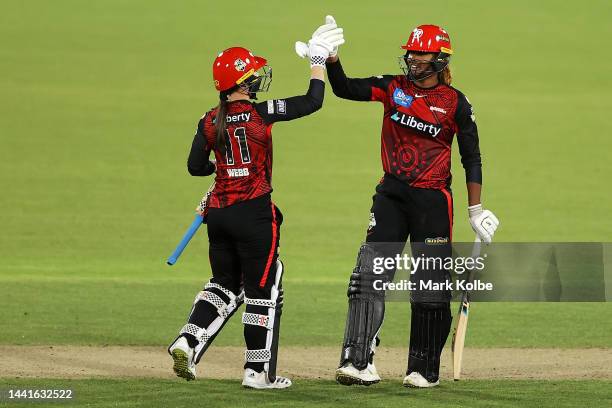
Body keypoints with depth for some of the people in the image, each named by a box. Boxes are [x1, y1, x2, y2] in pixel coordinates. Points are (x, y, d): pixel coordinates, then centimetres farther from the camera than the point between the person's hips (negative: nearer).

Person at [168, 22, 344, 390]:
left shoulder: (210, 122, 1)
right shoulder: (261, 113, -12)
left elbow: (196, 166, 6)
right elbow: (313, 102, -8)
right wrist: (319, 62, 3)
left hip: (220, 213, 5)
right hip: (254, 213, -5)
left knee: (225, 285, 20)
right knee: (264, 290, 6)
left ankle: (188, 343, 3)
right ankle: (258, 371, 8)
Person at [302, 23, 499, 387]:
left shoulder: (455, 103, -2)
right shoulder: (393, 88, 4)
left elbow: (472, 158, 2)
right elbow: (344, 89, -6)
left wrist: (476, 210, -1)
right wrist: (331, 58, -24)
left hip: (432, 200, -2)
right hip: (391, 194, 2)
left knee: (430, 286, 3)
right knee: (369, 276, -9)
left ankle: (425, 369, 14)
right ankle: (358, 361, -11)